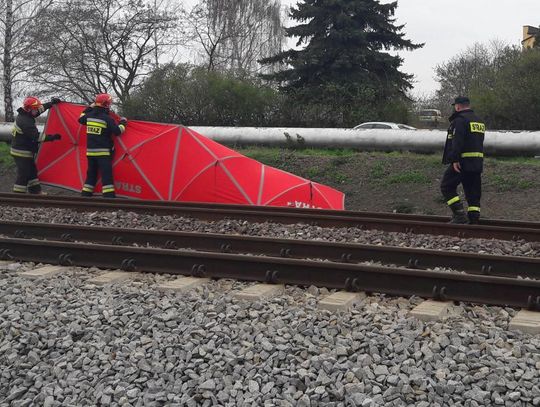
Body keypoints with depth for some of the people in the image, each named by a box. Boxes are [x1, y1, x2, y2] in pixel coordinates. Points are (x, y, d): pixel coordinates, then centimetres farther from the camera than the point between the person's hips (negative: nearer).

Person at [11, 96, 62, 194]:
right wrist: (52, 137, -21)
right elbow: (36, 137, -25)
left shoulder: (25, 115, 4)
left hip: (25, 151, 10)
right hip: (22, 153, -10)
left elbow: (41, 108, 18)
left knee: (32, 171, 19)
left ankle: (36, 192, 29)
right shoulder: (25, 122, -25)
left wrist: (52, 103, 18)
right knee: (23, 175, -7)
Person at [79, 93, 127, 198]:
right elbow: (117, 131, -12)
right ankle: (109, 196, -15)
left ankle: (85, 195, 18)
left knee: (91, 175, 16)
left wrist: (89, 108, 34)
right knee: (107, 175, -8)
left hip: (90, 151, 6)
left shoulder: (89, 115, 4)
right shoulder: (107, 118, -14)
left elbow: (81, 119, 26)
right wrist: (122, 123, 6)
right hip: (103, 152, -6)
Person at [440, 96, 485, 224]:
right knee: (473, 193, 9)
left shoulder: (460, 120, -10)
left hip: (462, 162, -8)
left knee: (447, 186, 2)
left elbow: (457, 142, -21)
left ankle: (459, 214, -8)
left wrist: (455, 160, -23)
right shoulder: (479, 121, 19)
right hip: (477, 163, 8)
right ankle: (474, 221, 7)